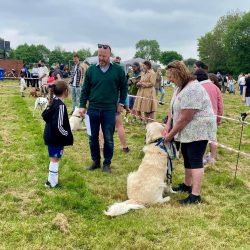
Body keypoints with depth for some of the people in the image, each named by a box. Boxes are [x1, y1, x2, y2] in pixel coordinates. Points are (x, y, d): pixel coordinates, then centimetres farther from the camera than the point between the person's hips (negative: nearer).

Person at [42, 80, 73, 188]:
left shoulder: (53, 102, 5)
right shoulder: (60, 106, -23)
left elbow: (44, 115, 15)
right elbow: (59, 126, -26)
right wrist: (68, 135, -13)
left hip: (50, 136, 9)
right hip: (56, 138, -9)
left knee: (54, 158, 18)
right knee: (55, 159, 1)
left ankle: (52, 180, 27)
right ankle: (52, 182, 9)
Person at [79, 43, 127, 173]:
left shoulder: (118, 70, -2)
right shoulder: (91, 69, 2)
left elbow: (124, 87, 9)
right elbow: (85, 89, 6)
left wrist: (121, 103, 4)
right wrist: (82, 106, 1)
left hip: (109, 110, -2)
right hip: (93, 109, 2)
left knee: (108, 139, 5)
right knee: (93, 138, 10)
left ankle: (107, 163, 20)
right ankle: (96, 161, 26)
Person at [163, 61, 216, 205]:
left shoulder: (192, 91, -26)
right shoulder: (180, 86, 7)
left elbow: (184, 118, -25)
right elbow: (173, 108, 8)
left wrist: (170, 135, -16)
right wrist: (168, 127, -3)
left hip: (198, 130, -10)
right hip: (188, 131, 10)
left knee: (195, 160, -9)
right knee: (187, 157, 18)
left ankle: (195, 196, -5)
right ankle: (187, 185, 33)